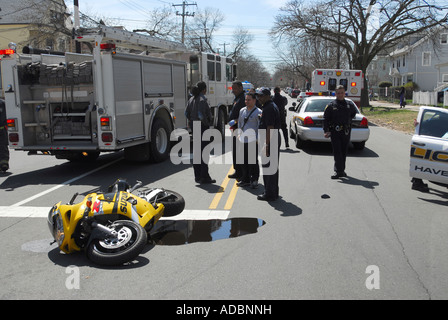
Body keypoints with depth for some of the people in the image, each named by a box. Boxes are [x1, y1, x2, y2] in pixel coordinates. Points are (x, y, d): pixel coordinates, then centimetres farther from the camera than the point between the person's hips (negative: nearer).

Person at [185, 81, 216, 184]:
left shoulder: (192, 99, 10)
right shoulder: (202, 99, -15)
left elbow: (187, 113, 10)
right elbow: (201, 114, -24)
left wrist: (192, 122, 16)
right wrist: (207, 123, -12)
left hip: (194, 126, 9)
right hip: (202, 127, -9)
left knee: (196, 151, 13)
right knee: (204, 151, -4)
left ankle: (197, 176, 20)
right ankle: (204, 177, -2)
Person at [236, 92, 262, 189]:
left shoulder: (258, 112, -7)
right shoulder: (242, 111, 13)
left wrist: (258, 139, -12)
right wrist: (239, 134, 14)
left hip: (253, 141, -6)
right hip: (242, 140, 6)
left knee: (253, 161, -1)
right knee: (244, 161, 11)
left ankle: (254, 181, 10)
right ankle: (245, 179, 24)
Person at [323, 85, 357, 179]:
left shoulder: (350, 105, 9)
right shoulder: (331, 105, 0)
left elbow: (354, 113, 30)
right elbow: (326, 119, -3)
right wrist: (326, 131, -13)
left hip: (346, 132, 3)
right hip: (335, 132, -3)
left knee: (344, 152, 9)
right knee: (337, 151, -9)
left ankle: (341, 170, 20)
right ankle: (339, 171, -11)